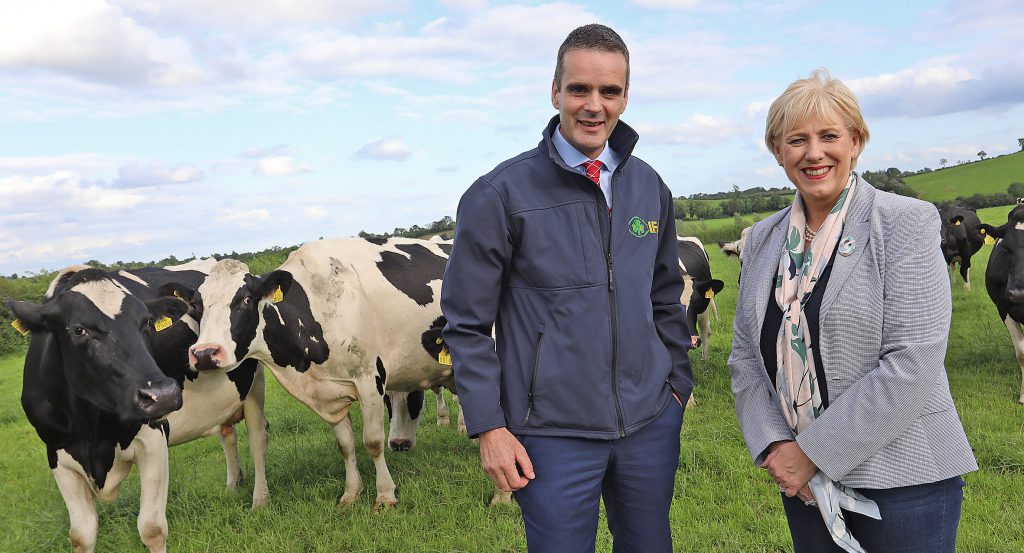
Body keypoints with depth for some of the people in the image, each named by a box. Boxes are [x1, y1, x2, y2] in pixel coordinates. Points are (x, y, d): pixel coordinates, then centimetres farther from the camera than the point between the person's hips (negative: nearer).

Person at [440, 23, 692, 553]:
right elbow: (468, 324, -7)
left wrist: (678, 383, 13)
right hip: (554, 434, -4)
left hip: (652, 423, 5)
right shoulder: (500, 195, -10)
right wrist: (488, 428, -10)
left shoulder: (649, 187, 6)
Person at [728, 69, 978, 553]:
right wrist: (774, 446, -7)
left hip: (903, 478, -4)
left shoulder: (906, 223, -8)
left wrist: (813, 452, -15)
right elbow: (745, 356, 9)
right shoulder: (763, 239, 8)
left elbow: (911, 363, -16)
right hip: (804, 480, 5)